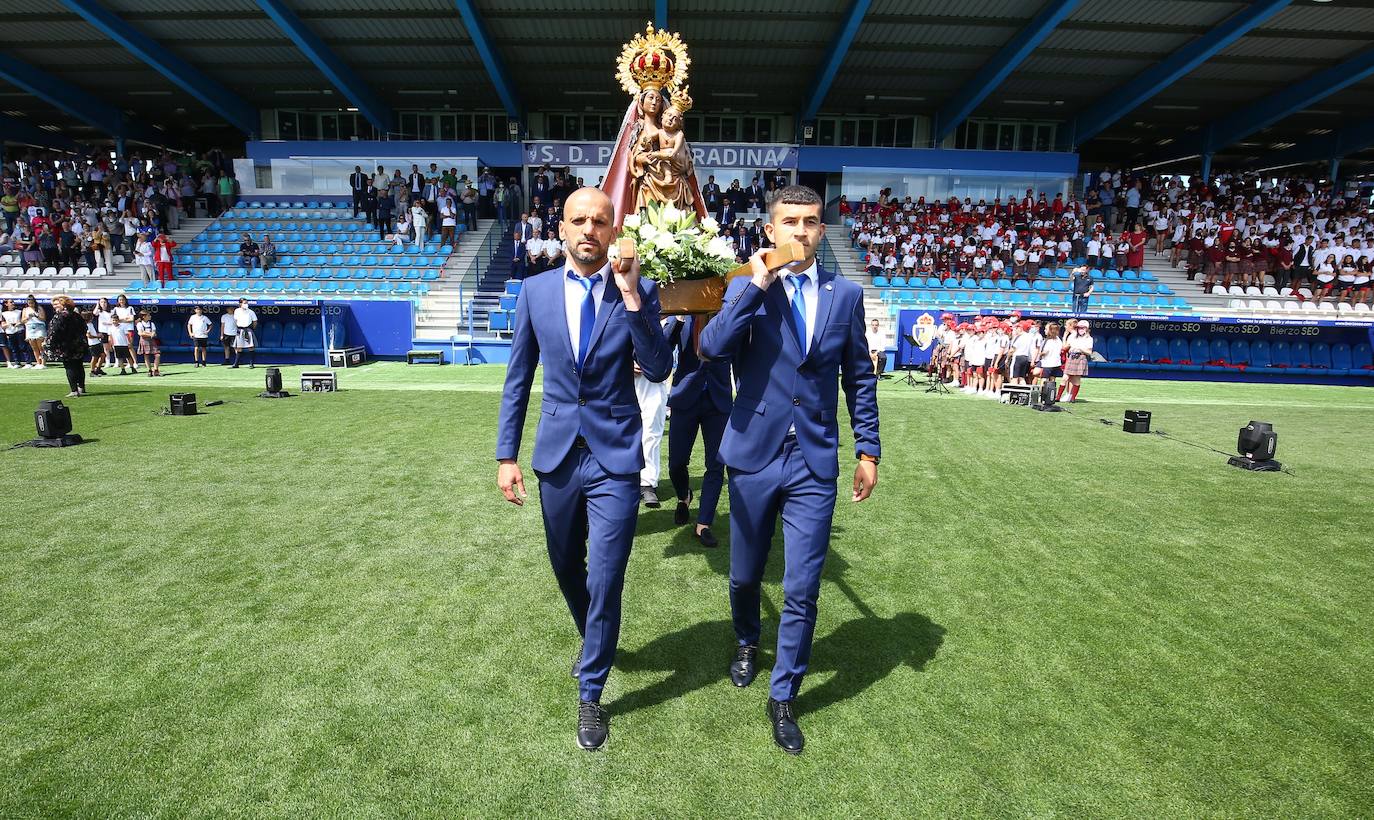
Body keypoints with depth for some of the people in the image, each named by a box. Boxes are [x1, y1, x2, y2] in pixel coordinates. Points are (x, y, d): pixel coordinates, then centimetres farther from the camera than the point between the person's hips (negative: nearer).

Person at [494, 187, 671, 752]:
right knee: (567, 570, 19)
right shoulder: (536, 291, 2)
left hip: (616, 456, -3)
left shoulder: (638, 291, -4)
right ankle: (594, 642, 49)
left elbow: (659, 371, -13)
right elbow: (518, 380, 6)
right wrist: (506, 455, 4)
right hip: (557, 455, 3)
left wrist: (632, 299, -21)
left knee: (605, 580, -1)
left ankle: (591, 692, 21)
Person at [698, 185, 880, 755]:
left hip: (815, 462, 0)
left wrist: (868, 450, 6)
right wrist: (757, 285, -20)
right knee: (745, 576, 17)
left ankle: (783, 697, 23)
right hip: (754, 456, 0)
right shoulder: (745, 289, -2)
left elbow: (859, 376, 8)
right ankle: (746, 643, 49)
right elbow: (711, 348, -20)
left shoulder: (845, 294, 3)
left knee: (802, 590, 1)